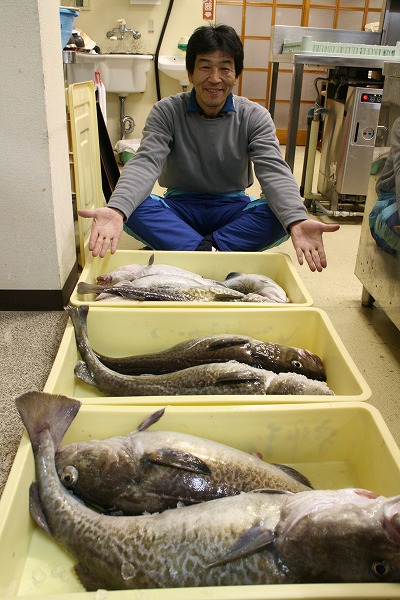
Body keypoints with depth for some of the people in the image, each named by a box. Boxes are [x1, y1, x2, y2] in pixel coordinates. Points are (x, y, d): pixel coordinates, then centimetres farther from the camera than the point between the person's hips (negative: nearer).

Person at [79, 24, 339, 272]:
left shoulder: (255, 116, -6)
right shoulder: (166, 112, -7)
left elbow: (274, 170, -20)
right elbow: (146, 163, -22)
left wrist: (297, 220, -42)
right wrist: (116, 210, -44)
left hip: (232, 208, 1)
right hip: (180, 207, 0)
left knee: (281, 213, -30)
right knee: (134, 206, -31)